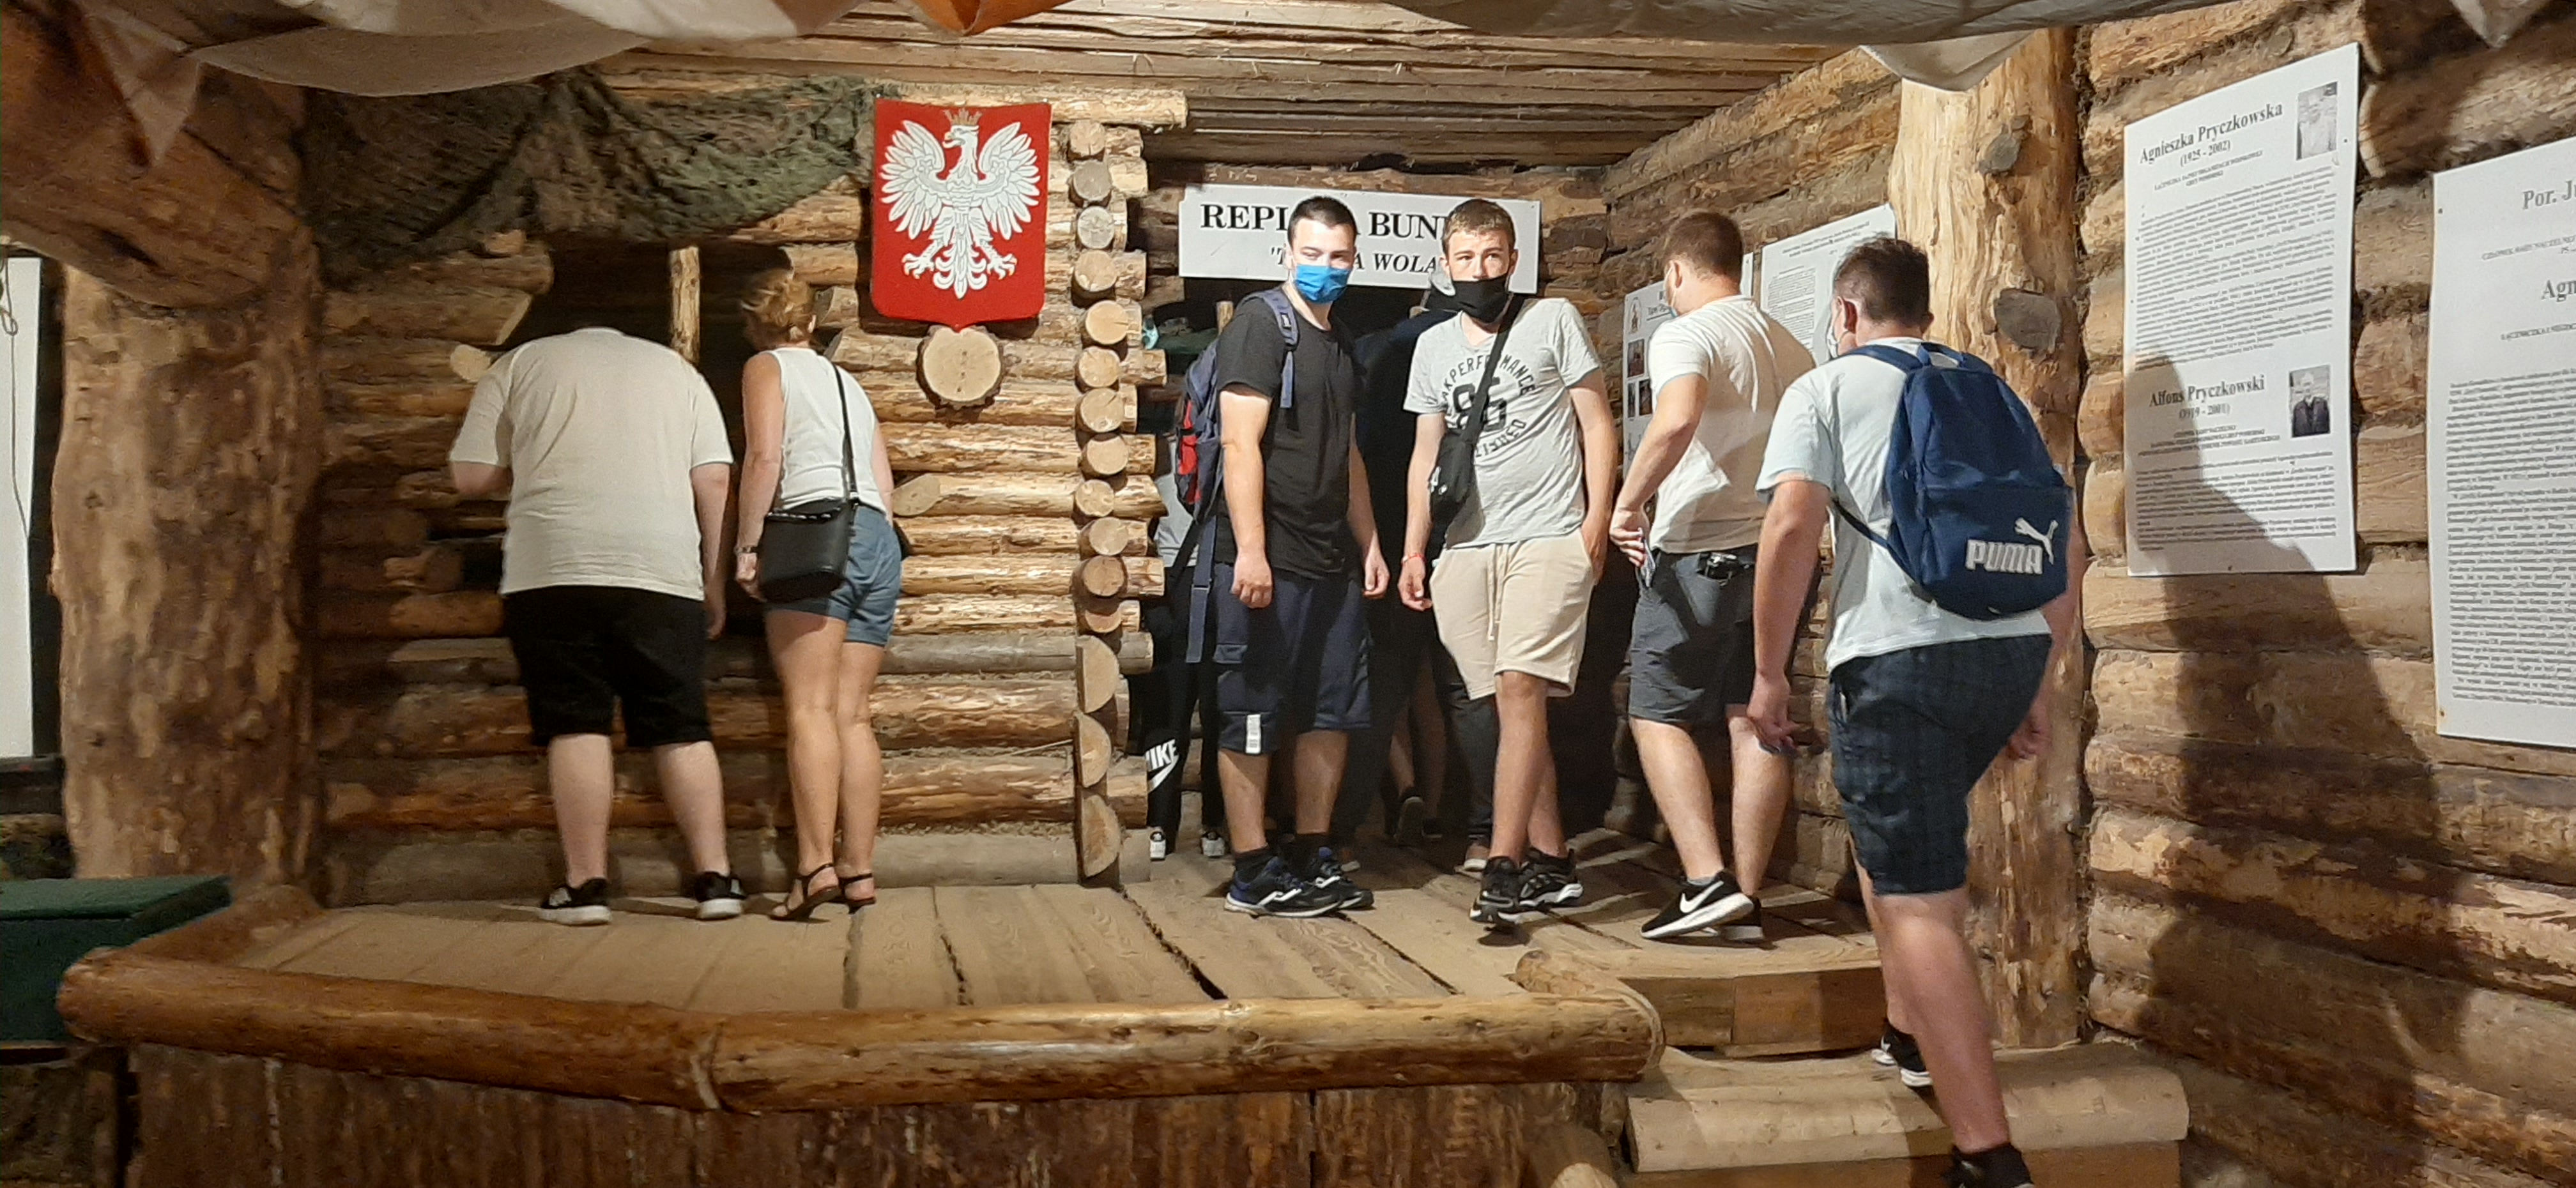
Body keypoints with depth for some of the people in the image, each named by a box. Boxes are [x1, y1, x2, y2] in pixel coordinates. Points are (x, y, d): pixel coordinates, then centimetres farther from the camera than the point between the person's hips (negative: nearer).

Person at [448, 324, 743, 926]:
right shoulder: (677, 368, 20)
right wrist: (714, 582, 11)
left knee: (576, 725, 1)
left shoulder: (520, 363, 15)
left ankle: (585, 885, -2)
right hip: (664, 572, 2)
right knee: (682, 728, 6)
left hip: (554, 570, -1)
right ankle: (714, 878, 3)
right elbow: (713, 481, 9)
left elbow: (471, 476, 9)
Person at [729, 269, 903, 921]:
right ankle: (860, 869, 1)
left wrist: (746, 545, -7)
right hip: (879, 539, 7)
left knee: (810, 708, -13)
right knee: (853, 715, 5)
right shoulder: (848, 383, 28)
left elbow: (764, 457, -7)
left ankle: (817, 864, -22)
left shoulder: (767, 367, 9)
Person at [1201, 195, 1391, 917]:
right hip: (1268, 560, -8)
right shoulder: (1260, 326, -7)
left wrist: (1370, 546, 18)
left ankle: (1313, 858, 20)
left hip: (1333, 565, 8)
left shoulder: (1341, 344, 19)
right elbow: (1240, 443, -15)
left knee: (1332, 713, 10)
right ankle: (1253, 873, 3)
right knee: (1252, 717, -2)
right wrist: (1249, 551, -22)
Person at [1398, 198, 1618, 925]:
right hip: (1466, 548, 5)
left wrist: (1597, 520, -8)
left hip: (1548, 539, -5)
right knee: (1510, 707, 5)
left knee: (1521, 692, -16)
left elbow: (1598, 424, 3)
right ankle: (1552, 863, 13)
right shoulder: (1434, 346, 18)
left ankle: (1504, 867, -17)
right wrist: (1414, 550, 13)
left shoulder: (1554, 321, 5)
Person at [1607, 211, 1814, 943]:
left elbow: (1679, 417, -28)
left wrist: (1628, 501, -21)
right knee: (1755, 721, 6)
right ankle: (1746, 900, 8)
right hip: (1781, 552, 7)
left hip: (1701, 552, -7)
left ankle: (1707, 880, -10)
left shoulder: (1685, 336, -8)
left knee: (1657, 715, 2)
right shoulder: (1790, 347, 16)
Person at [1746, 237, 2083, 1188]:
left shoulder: (1827, 389, 8)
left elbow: (1792, 525, -8)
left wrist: (1769, 671, -1)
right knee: (1898, 833, 29)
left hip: (1901, 656, -6)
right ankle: (1912, 1035, 34)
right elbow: (2068, 540, 20)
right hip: (2012, 649, 6)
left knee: (1918, 904, -5)